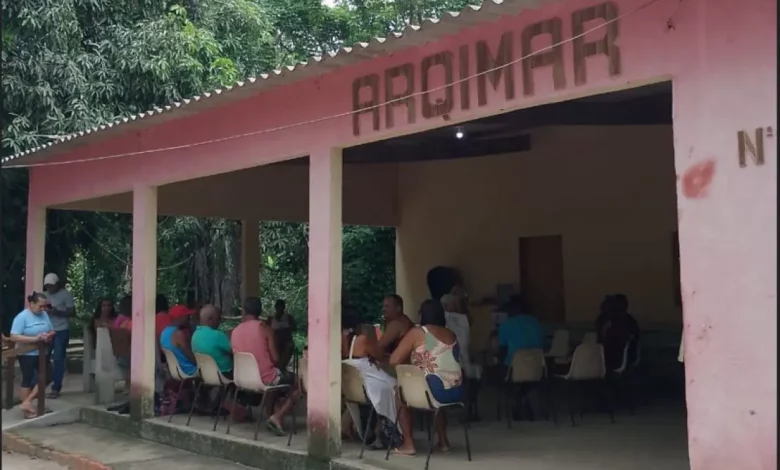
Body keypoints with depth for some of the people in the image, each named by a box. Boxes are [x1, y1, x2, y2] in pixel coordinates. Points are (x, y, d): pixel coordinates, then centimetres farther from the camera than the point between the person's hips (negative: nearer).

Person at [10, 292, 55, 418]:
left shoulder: (44, 315, 3)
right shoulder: (22, 317, -15)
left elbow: (52, 331, 11)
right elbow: (14, 337, -23)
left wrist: (50, 335, -14)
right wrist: (35, 338, -29)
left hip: (41, 353, 7)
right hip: (27, 354, -7)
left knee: (47, 377, 8)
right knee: (28, 380, 5)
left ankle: (27, 402, 17)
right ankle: (27, 410, 17)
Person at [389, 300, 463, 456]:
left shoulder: (417, 332, -1)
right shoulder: (451, 334, 15)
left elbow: (394, 361, -1)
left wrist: (410, 360, 18)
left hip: (434, 391, -6)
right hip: (456, 392, 6)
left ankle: (408, 444, 17)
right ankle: (443, 441, 35)